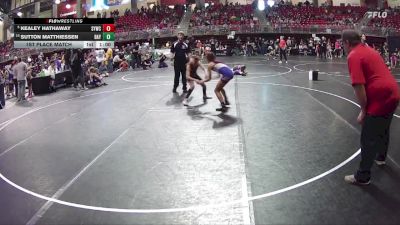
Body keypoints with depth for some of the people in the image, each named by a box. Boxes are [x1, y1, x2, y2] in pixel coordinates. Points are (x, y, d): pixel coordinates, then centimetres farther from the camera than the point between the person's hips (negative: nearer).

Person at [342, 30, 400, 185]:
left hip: (380, 99, -9)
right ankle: (381, 157, 52)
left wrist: (363, 111, -10)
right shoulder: (369, 50, 16)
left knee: (368, 139, 1)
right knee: (383, 130, 29)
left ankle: (362, 176, 10)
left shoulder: (353, 56, -12)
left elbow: (359, 86, -20)